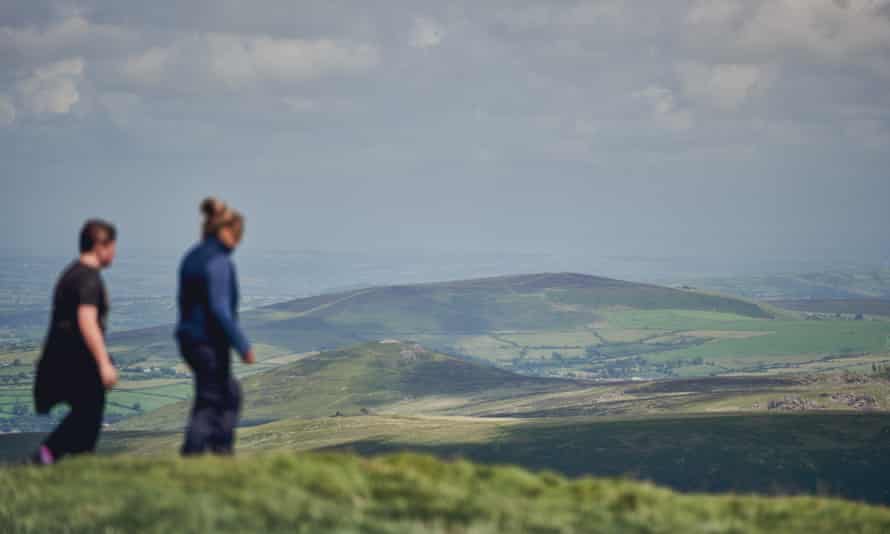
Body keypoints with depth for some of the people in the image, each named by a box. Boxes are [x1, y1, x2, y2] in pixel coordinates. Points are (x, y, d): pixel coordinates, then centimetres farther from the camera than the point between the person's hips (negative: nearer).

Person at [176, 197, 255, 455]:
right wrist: (243, 346, -19)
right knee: (209, 402, -2)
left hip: (188, 338, 9)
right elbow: (220, 309, -23)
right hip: (210, 342, -9)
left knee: (231, 394, 18)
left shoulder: (192, 257, 12)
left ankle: (222, 453, 17)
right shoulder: (218, 262, -17)